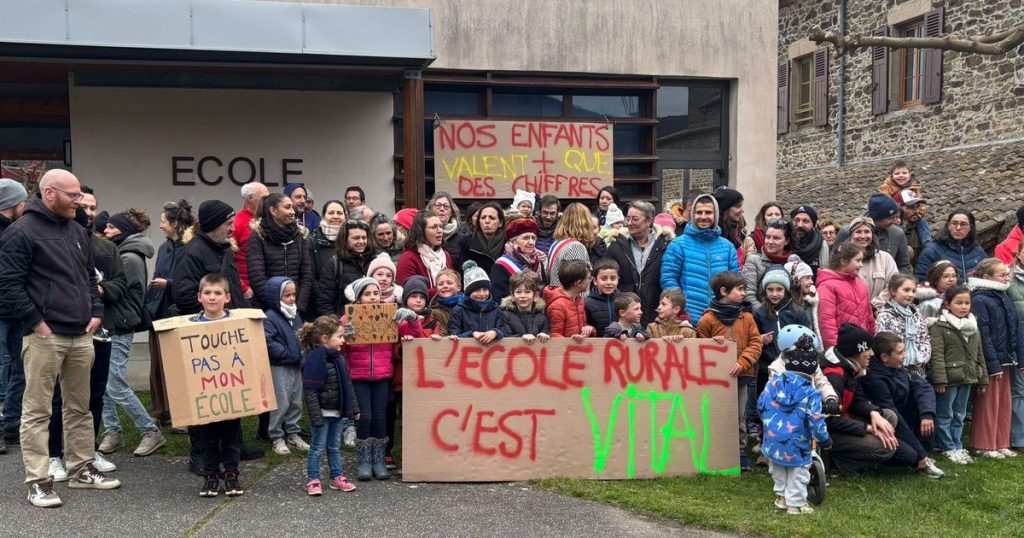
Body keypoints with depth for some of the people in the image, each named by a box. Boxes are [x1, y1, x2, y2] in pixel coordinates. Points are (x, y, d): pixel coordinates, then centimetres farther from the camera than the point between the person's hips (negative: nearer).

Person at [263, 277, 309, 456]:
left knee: (296, 402, 13)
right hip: (279, 367, -8)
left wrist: (302, 351, 6)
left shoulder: (295, 315, 12)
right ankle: (276, 438, 11)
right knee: (281, 404, -2)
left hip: (296, 365, 8)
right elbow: (267, 342, -23)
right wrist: (286, 353, -19)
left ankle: (293, 435, 25)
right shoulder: (270, 317, -14)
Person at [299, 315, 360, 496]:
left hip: (339, 412, 7)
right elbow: (310, 391, -21)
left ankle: (337, 477, 26)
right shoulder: (315, 359, -19)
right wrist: (316, 416, -23)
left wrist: (353, 408, 13)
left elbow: (347, 385, 14)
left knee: (335, 447, 17)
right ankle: (312, 481, 15)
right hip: (323, 412, -7)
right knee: (318, 447, 4)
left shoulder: (338, 357, 7)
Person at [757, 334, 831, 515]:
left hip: (773, 441, 4)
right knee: (797, 476, 15)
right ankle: (795, 504, 20)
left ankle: (781, 496, 37)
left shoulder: (774, 382, -4)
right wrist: (825, 440, 3)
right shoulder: (811, 393, -15)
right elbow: (816, 423, -15)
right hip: (796, 447, -4)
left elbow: (761, 406, 3)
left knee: (778, 471, 26)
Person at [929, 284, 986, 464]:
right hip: (948, 379, -7)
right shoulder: (939, 327, -11)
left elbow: (979, 355, 16)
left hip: (967, 379, 7)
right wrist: (940, 380, -20)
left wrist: (982, 379, 14)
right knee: (945, 415, 3)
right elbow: (936, 355, -15)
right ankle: (948, 448, 12)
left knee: (959, 415, 15)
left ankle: (957, 445, 24)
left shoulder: (973, 327, 11)